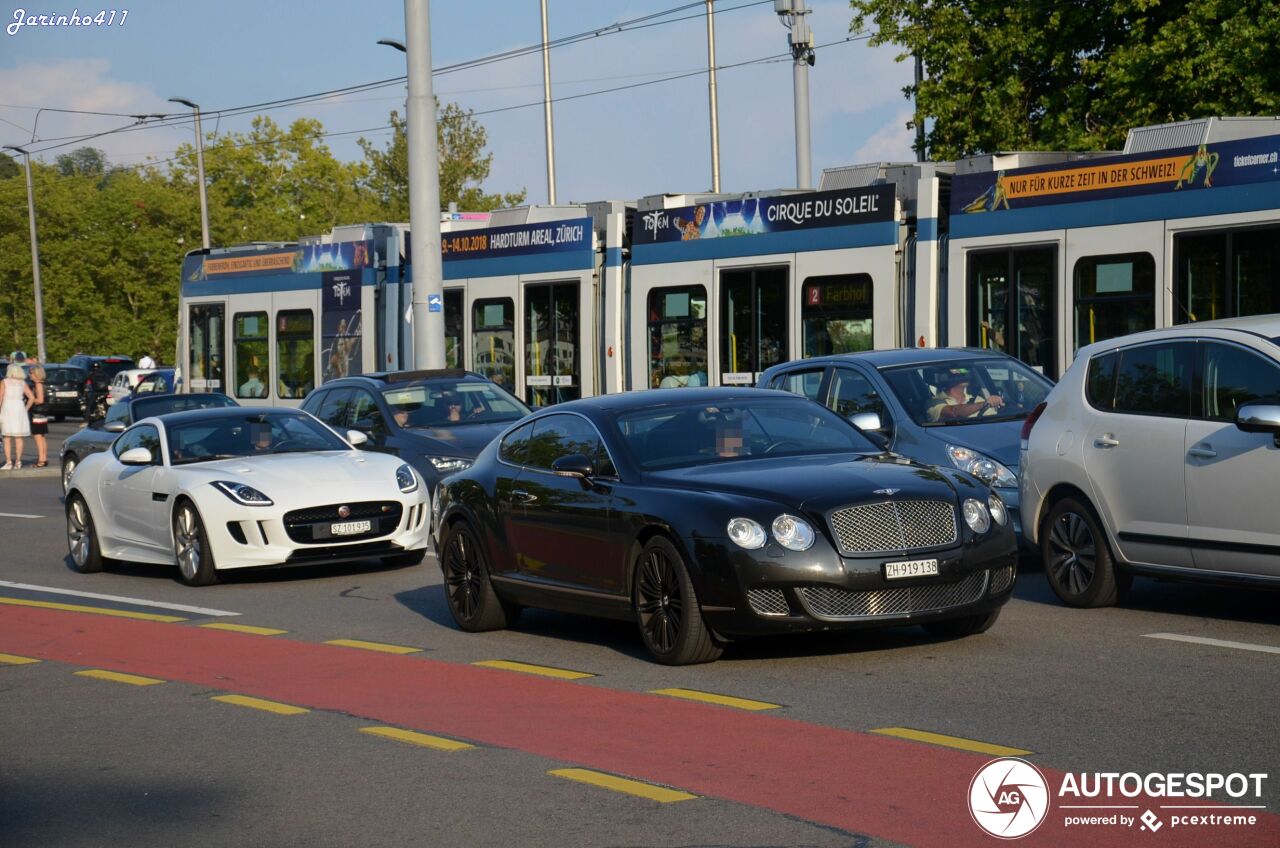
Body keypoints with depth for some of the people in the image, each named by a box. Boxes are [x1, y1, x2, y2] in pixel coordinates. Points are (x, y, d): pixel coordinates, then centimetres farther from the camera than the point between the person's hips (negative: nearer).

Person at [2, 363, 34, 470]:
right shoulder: (23, 383, 7)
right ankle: (18, 462, 6)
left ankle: (8, 462, -6)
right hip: (19, 408, 3)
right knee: (19, 438, 6)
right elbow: (31, 398, 1)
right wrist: (26, 408, 9)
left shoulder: (5, 382, -2)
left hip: (7, 409, -3)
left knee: (7, 438, 0)